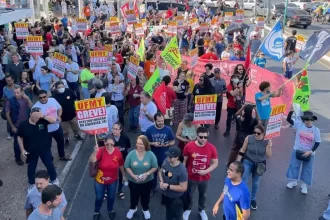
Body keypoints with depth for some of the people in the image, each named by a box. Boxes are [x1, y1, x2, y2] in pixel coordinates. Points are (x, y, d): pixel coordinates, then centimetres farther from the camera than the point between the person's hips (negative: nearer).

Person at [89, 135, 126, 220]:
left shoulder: (118, 152, -17)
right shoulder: (101, 150, -24)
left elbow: (121, 165, -1)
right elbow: (91, 161, -38)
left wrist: (123, 175, 10)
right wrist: (95, 152, -55)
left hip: (113, 180, 2)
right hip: (100, 180, -2)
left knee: (111, 197, 23)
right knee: (99, 197, 17)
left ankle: (110, 210, 53)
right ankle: (96, 212, 46)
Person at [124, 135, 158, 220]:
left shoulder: (151, 154, -17)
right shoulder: (131, 154, -17)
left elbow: (155, 167, -10)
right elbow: (127, 167, -10)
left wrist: (147, 173, -24)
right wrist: (133, 176, -23)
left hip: (147, 181, 0)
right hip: (133, 181, 0)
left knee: (145, 196, 21)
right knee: (134, 196, 21)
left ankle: (145, 209, 48)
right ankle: (132, 208, 50)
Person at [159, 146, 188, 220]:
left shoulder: (182, 170, -34)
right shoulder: (166, 161, -16)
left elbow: (183, 188, -28)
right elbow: (160, 172, 3)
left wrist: (168, 186, -29)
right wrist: (161, 181, -16)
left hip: (177, 198, -6)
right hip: (166, 194, 6)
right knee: (168, 211, 33)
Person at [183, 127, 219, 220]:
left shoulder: (212, 148, -18)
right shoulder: (189, 146, -19)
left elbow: (215, 163, -8)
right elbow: (184, 161, -7)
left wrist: (206, 171, -22)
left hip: (205, 178, 1)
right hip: (191, 177, -1)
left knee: (203, 195, 24)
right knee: (189, 195, 20)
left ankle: (201, 210, 52)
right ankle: (187, 209, 49)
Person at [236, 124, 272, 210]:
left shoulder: (267, 141, -16)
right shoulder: (248, 138, -17)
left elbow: (269, 155, -14)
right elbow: (242, 150, -5)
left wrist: (269, 146, -29)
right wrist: (238, 161, -4)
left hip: (260, 165, 1)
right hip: (248, 162, -1)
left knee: (256, 183, 17)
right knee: (243, 181, -5)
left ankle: (253, 199, 38)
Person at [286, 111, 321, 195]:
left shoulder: (316, 130, -12)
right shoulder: (299, 124, -11)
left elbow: (317, 143, -8)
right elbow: (289, 119, -17)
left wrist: (310, 151, -17)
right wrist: (291, 111, -32)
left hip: (309, 153, -1)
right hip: (297, 150, 1)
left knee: (307, 169, 12)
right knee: (294, 165, 13)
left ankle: (304, 185, 31)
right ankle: (293, 181, 36)